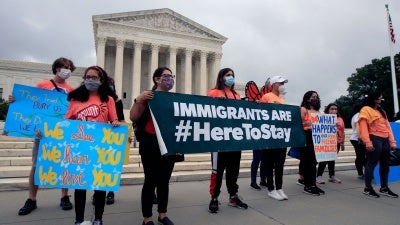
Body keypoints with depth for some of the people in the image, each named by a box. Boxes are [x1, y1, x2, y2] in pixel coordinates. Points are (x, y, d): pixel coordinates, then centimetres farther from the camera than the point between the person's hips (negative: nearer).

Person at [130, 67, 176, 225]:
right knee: (151, 180, 1)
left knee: (164, 180, 13)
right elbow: (133, 118, -10)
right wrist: (138, 100, -23)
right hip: (151, 144, -5)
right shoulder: (148, 96, -4)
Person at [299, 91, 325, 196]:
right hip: (307, 137, -7)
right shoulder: (303, 109, -1)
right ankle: (307, 186, 3)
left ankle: (313, 184, 17)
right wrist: (307, 123, -27)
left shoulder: (318, 111, 20)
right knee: (307, 161, -3)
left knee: (314, 161, 9)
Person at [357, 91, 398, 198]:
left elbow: (387, 126, 19)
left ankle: (384, 188, 22)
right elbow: (363, 127, -12)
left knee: (385, 164, 12)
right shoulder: (366, 110, -3)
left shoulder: (381, 111, 22)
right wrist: (367, 142, -21)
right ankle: (367, 188, 2)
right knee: (372, 163, -5)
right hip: (374, 139, -8)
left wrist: (392, 141, 12)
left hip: (385, 140, 8)